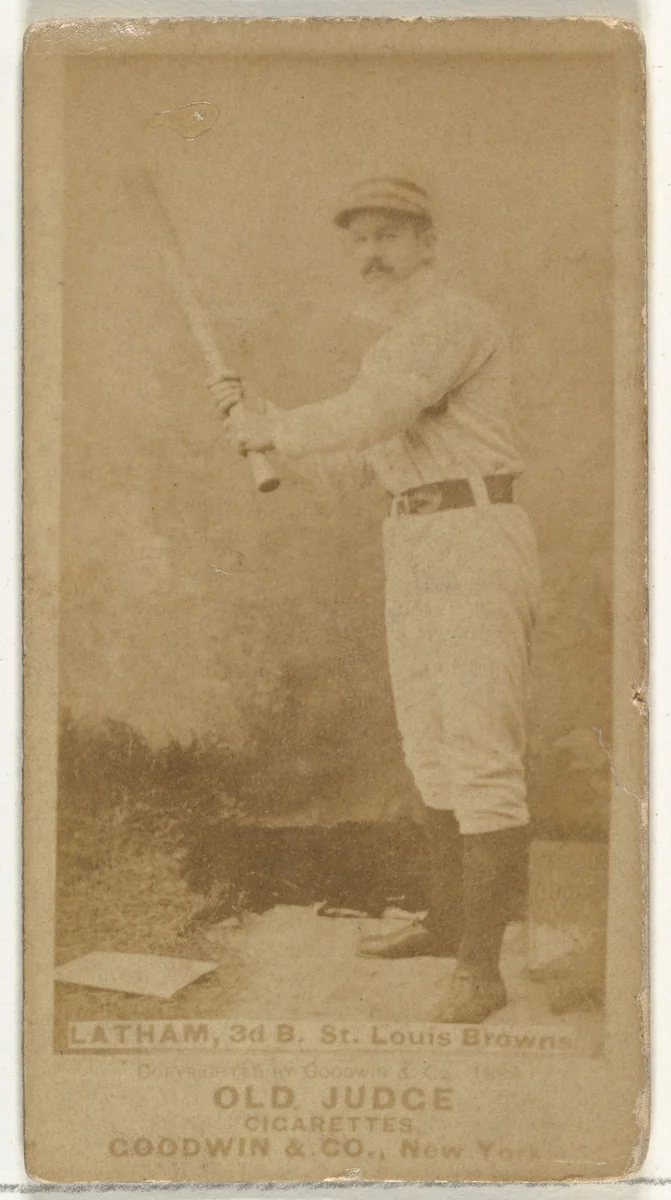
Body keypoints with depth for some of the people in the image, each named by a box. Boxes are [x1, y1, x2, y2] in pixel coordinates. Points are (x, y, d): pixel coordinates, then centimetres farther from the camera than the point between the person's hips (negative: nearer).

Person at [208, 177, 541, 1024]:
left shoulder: (454, 321, -12)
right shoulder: (395, 345, 20)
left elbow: (371, 416, -26)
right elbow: (360, 457, 25)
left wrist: (274, 430, -12)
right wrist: (254, 417, 17)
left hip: (475, 546, -10)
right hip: (414, 544, 10)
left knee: (482, 754, -13)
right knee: (431, 746, 17)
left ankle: (480, 969, -13)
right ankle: (448, 921, 31)